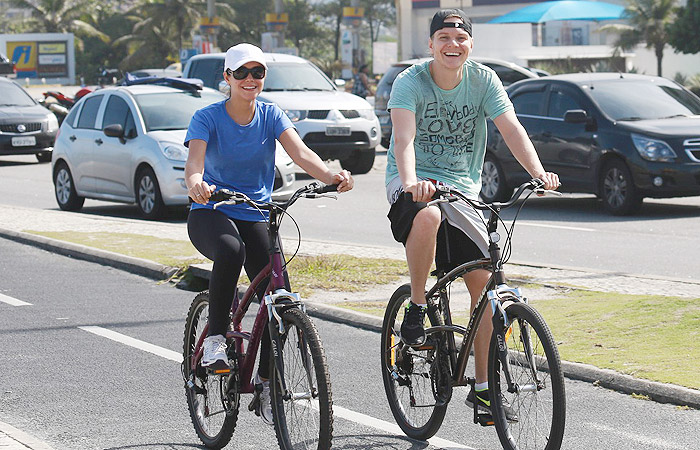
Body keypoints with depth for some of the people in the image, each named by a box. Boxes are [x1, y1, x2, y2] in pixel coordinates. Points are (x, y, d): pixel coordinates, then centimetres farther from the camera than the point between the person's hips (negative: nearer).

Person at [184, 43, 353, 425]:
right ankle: (215, 339, -22)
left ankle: (265, 384, 2)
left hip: (255, 217, 3)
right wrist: (196, 184, -50)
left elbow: (300, 153, -17)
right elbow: (195, 161, -25)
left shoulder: (271, 115, -1)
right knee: (231, 251, -38)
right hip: (210, 213, -3)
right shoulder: (207, 117, -8)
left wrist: (331, 176, -38)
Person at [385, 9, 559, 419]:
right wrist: (410, 181, -47)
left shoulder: (483, 80, -3)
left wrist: (539, 172, -30)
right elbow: (404, 138, -27)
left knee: (486, 283, -3)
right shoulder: (410, 82, -12)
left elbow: (512, 129, -13)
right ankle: (416, 308, -17)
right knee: (427, 215, -40)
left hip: (462, 189, 4)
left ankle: (483, 387, 8)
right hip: (415, 184, -4)